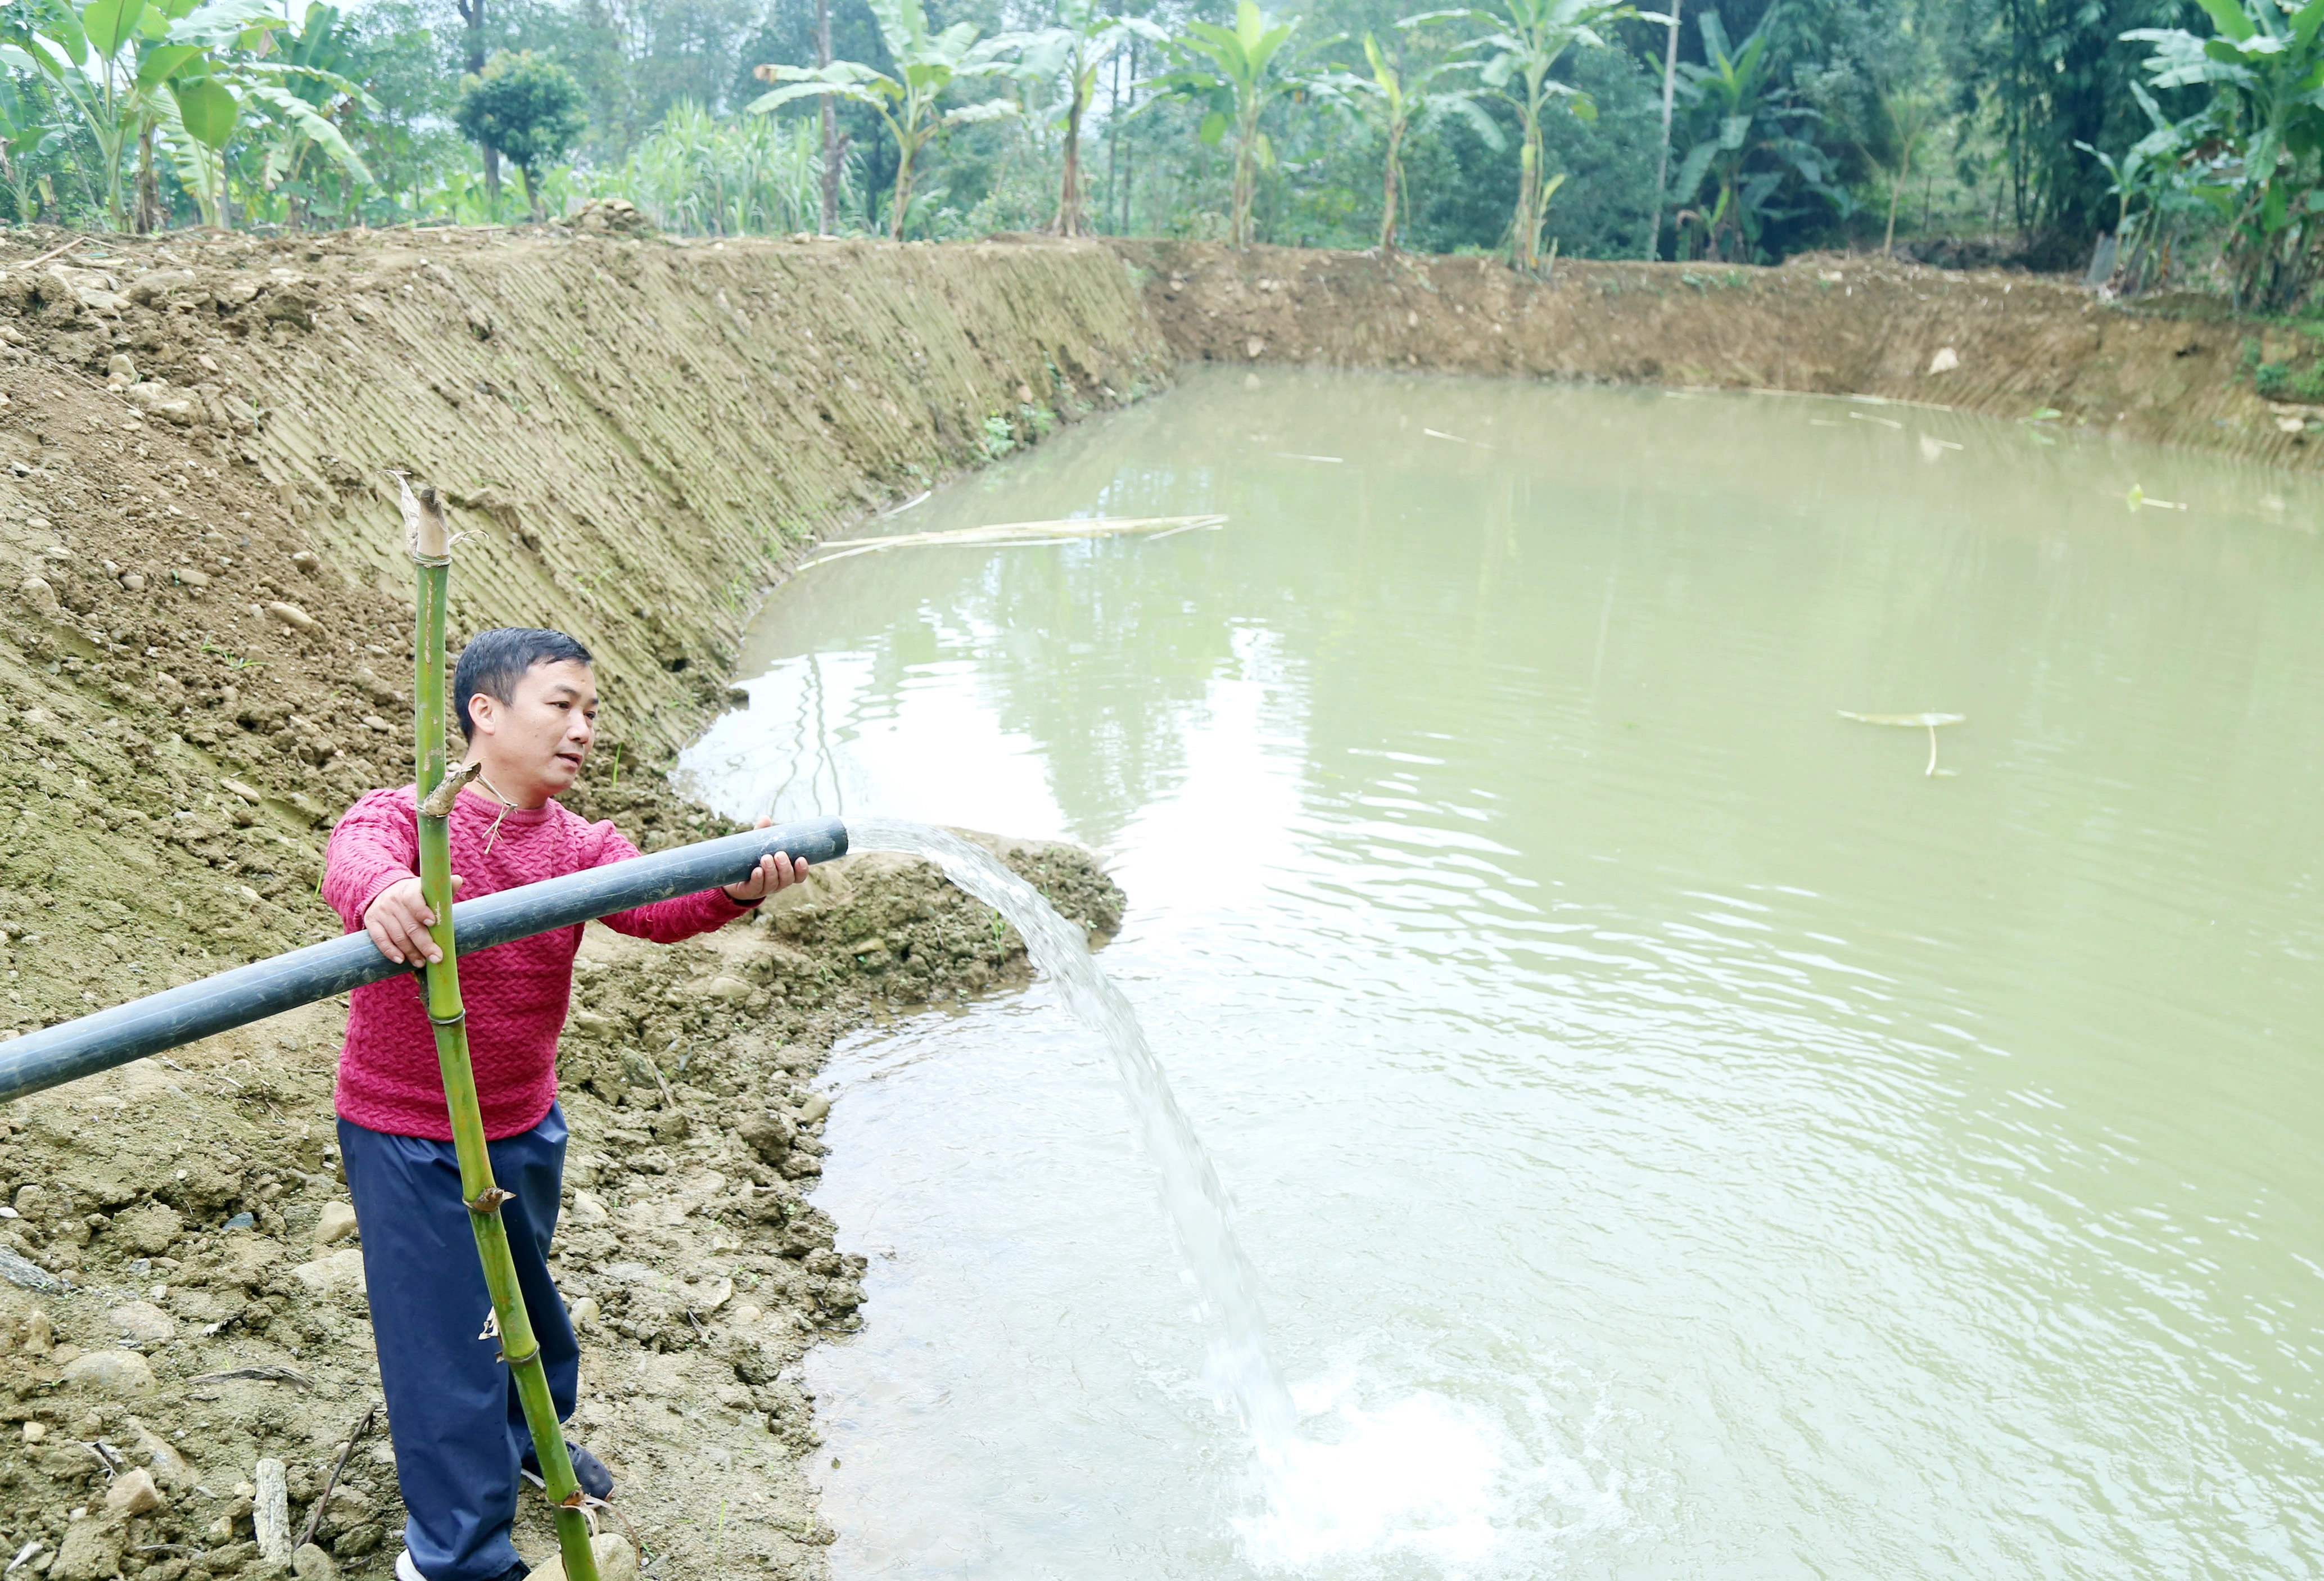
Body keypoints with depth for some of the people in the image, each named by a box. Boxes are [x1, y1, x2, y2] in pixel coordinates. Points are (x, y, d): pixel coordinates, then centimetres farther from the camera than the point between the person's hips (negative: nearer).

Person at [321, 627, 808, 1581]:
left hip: (525, 1126, 5)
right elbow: (354, 856, -39)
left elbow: (654, 903, -23)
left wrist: (737, 887, -45)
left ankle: (531, 1437, 54)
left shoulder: (578, 847, -3)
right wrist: (381, 892, -64)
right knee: (441, 1337, 3)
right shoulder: (405, 817, -16)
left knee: (525, 1296, 26)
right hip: (406, 1138, -5)